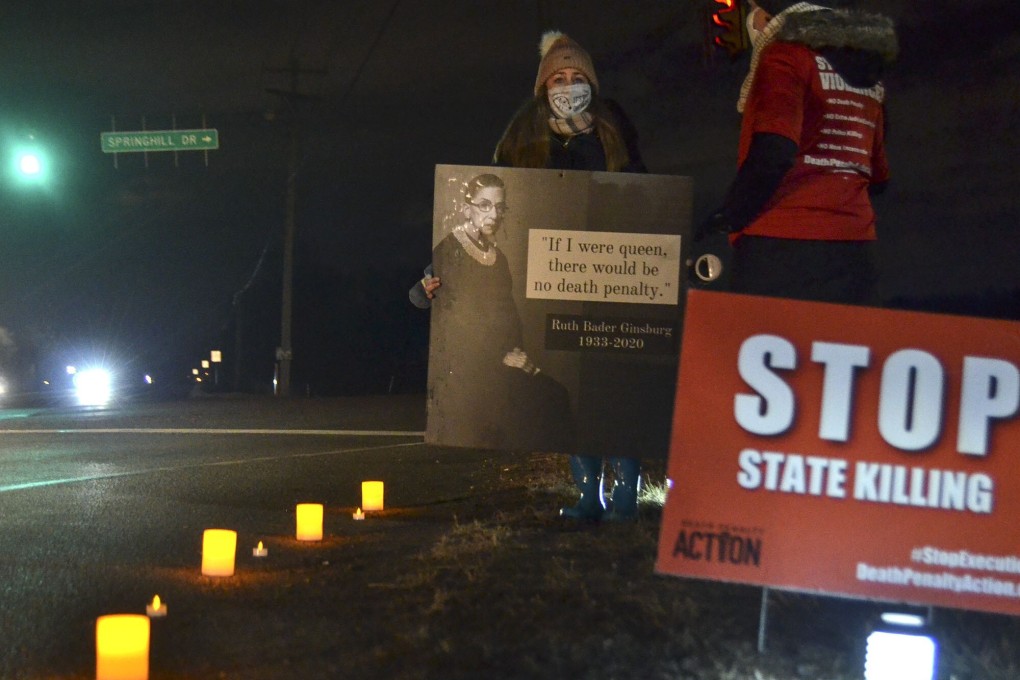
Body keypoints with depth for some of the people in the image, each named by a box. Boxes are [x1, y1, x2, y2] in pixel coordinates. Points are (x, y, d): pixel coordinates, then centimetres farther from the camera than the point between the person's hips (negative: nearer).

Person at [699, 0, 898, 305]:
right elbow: (877, 176, 22)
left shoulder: (786, 55, -4)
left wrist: (729, 216, -9)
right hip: (853, 247, 7)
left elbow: (773, 153, -18)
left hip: (781, 246, -7)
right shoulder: (865, 71, 19)